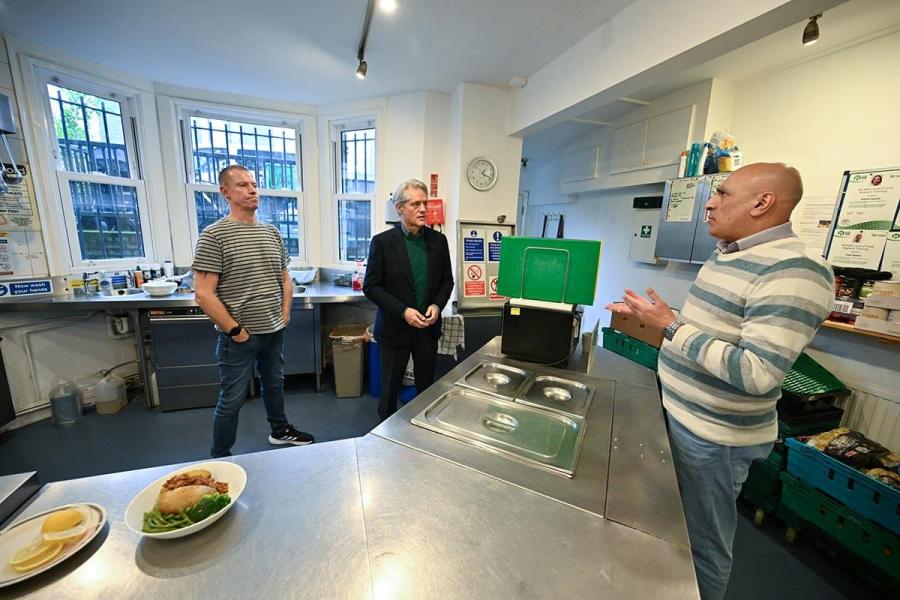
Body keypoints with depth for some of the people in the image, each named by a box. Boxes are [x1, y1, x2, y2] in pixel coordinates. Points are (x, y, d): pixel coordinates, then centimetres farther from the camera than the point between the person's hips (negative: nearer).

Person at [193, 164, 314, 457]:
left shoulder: (272, 232, 6)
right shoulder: (214, 235, -12)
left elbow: (284, 278, 14)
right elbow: (204, 294, -16)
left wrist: (285, 315, 6)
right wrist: (235, 330, -14)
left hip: (275, 332, 6)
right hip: (240, 337, -5)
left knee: (274, 384, 22)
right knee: (231, 400, 9)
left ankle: (280, 431, 44)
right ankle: (220, 458, 31)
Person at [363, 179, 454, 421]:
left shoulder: (438, 240, 2)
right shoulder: (383, 241, -8)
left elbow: (447, 280, 9)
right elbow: (371, 286, -9)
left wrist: (437, 305, -9)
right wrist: (403, 311, -18)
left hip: (428, 327, 3)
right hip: (394, 328, -2)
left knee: (426, 386, 14)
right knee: (390, 386, 14)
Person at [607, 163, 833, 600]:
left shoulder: (793, 271, -23)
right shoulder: (724, 255, 6)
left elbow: (756, 374, -30)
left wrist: (670, 325, -28)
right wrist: (651, 315, 10)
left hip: (713, 434, -9)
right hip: (678, 414, 9)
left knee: (700, 539, 14)